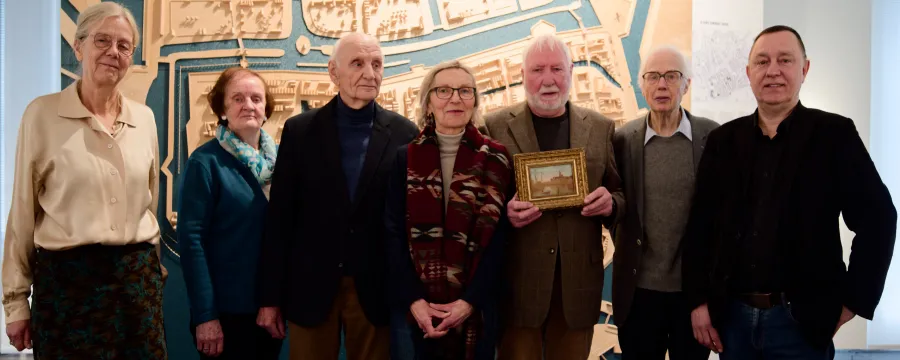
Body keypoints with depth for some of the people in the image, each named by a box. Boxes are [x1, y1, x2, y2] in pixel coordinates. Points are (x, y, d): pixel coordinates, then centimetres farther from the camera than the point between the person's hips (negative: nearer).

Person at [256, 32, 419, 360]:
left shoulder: (404, 134, -1)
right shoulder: (300, 130, 0)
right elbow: (280, 217, 0)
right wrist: (270, 297, -1)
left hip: (375, 288, 0)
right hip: (311, 286, 0)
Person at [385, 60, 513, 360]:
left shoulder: (495, 160, -2)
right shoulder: (405, 158, 1)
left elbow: (497, 238, -5)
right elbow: (394, 233, -3)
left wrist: (470, 300, -13)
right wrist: (413, 300, -13)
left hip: (477, 307, 0)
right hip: (419, 308, 1)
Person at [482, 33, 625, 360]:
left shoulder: (601, 128, 6)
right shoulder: (495, 126, 0)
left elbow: (622, 195, 10)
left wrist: (610, 204, -12)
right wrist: (503, 212, -19)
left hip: (579, 281, 2)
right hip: (517, 281, -2)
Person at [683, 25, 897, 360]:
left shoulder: (835, 134, -3)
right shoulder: (723, 140, 5)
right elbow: (700, 224, 5)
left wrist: (852, 303, -7)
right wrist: (698, 301, 0)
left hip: (803, 321, -3)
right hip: (731, 315, 3)